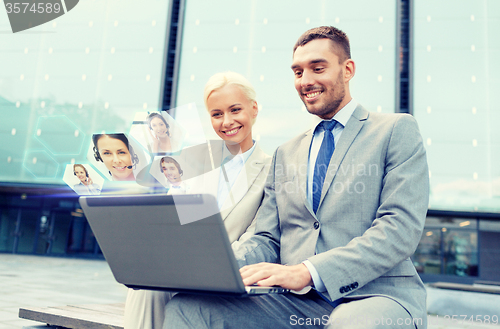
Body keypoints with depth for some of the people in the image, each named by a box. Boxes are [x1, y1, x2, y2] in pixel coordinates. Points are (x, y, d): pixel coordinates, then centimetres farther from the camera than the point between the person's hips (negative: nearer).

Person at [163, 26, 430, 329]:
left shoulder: (398, 130, 6)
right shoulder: (286, 154, 22)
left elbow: (402, 226, -8)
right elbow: (268, 240, 16)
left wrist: (306, 271, -19)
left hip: (376, 295, -3)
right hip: (297, 302, 4)